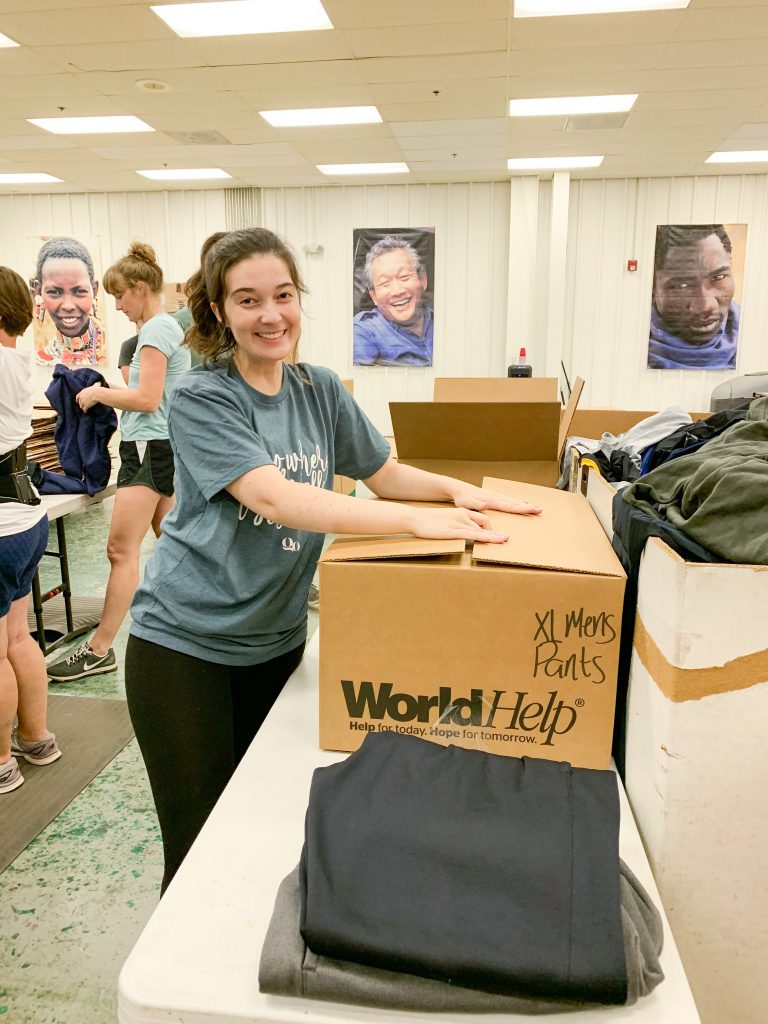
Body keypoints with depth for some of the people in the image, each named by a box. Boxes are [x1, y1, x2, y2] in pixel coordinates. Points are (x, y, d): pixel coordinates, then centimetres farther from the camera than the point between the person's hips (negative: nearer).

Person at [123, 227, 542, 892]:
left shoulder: (321, 391, 3)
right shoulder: (202, 399, -15)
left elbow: (385, 472, 9)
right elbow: (273, 496, -29)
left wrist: (457, 490, -11)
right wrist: (414, 520, -38)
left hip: (277, 637, 5)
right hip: (186, 642, -4)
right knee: (200, 843, 5)